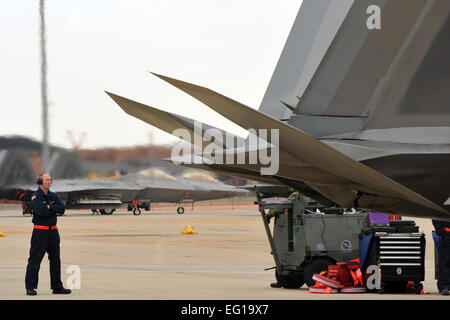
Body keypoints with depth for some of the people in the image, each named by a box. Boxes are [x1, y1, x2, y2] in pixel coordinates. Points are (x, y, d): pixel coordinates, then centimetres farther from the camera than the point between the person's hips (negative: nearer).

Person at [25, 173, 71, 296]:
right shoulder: (35, 196, -6)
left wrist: (49, 207, -12)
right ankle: (30, 287, -4)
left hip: (53, 230, 6)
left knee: (55, 259, 9)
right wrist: (53, 210, -9)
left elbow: (62, 209, -2)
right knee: (35, 259, -6)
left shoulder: (53, 196, 12)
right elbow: (40, 211, -22)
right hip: (40, 231, -6)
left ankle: (57, 286, 16)